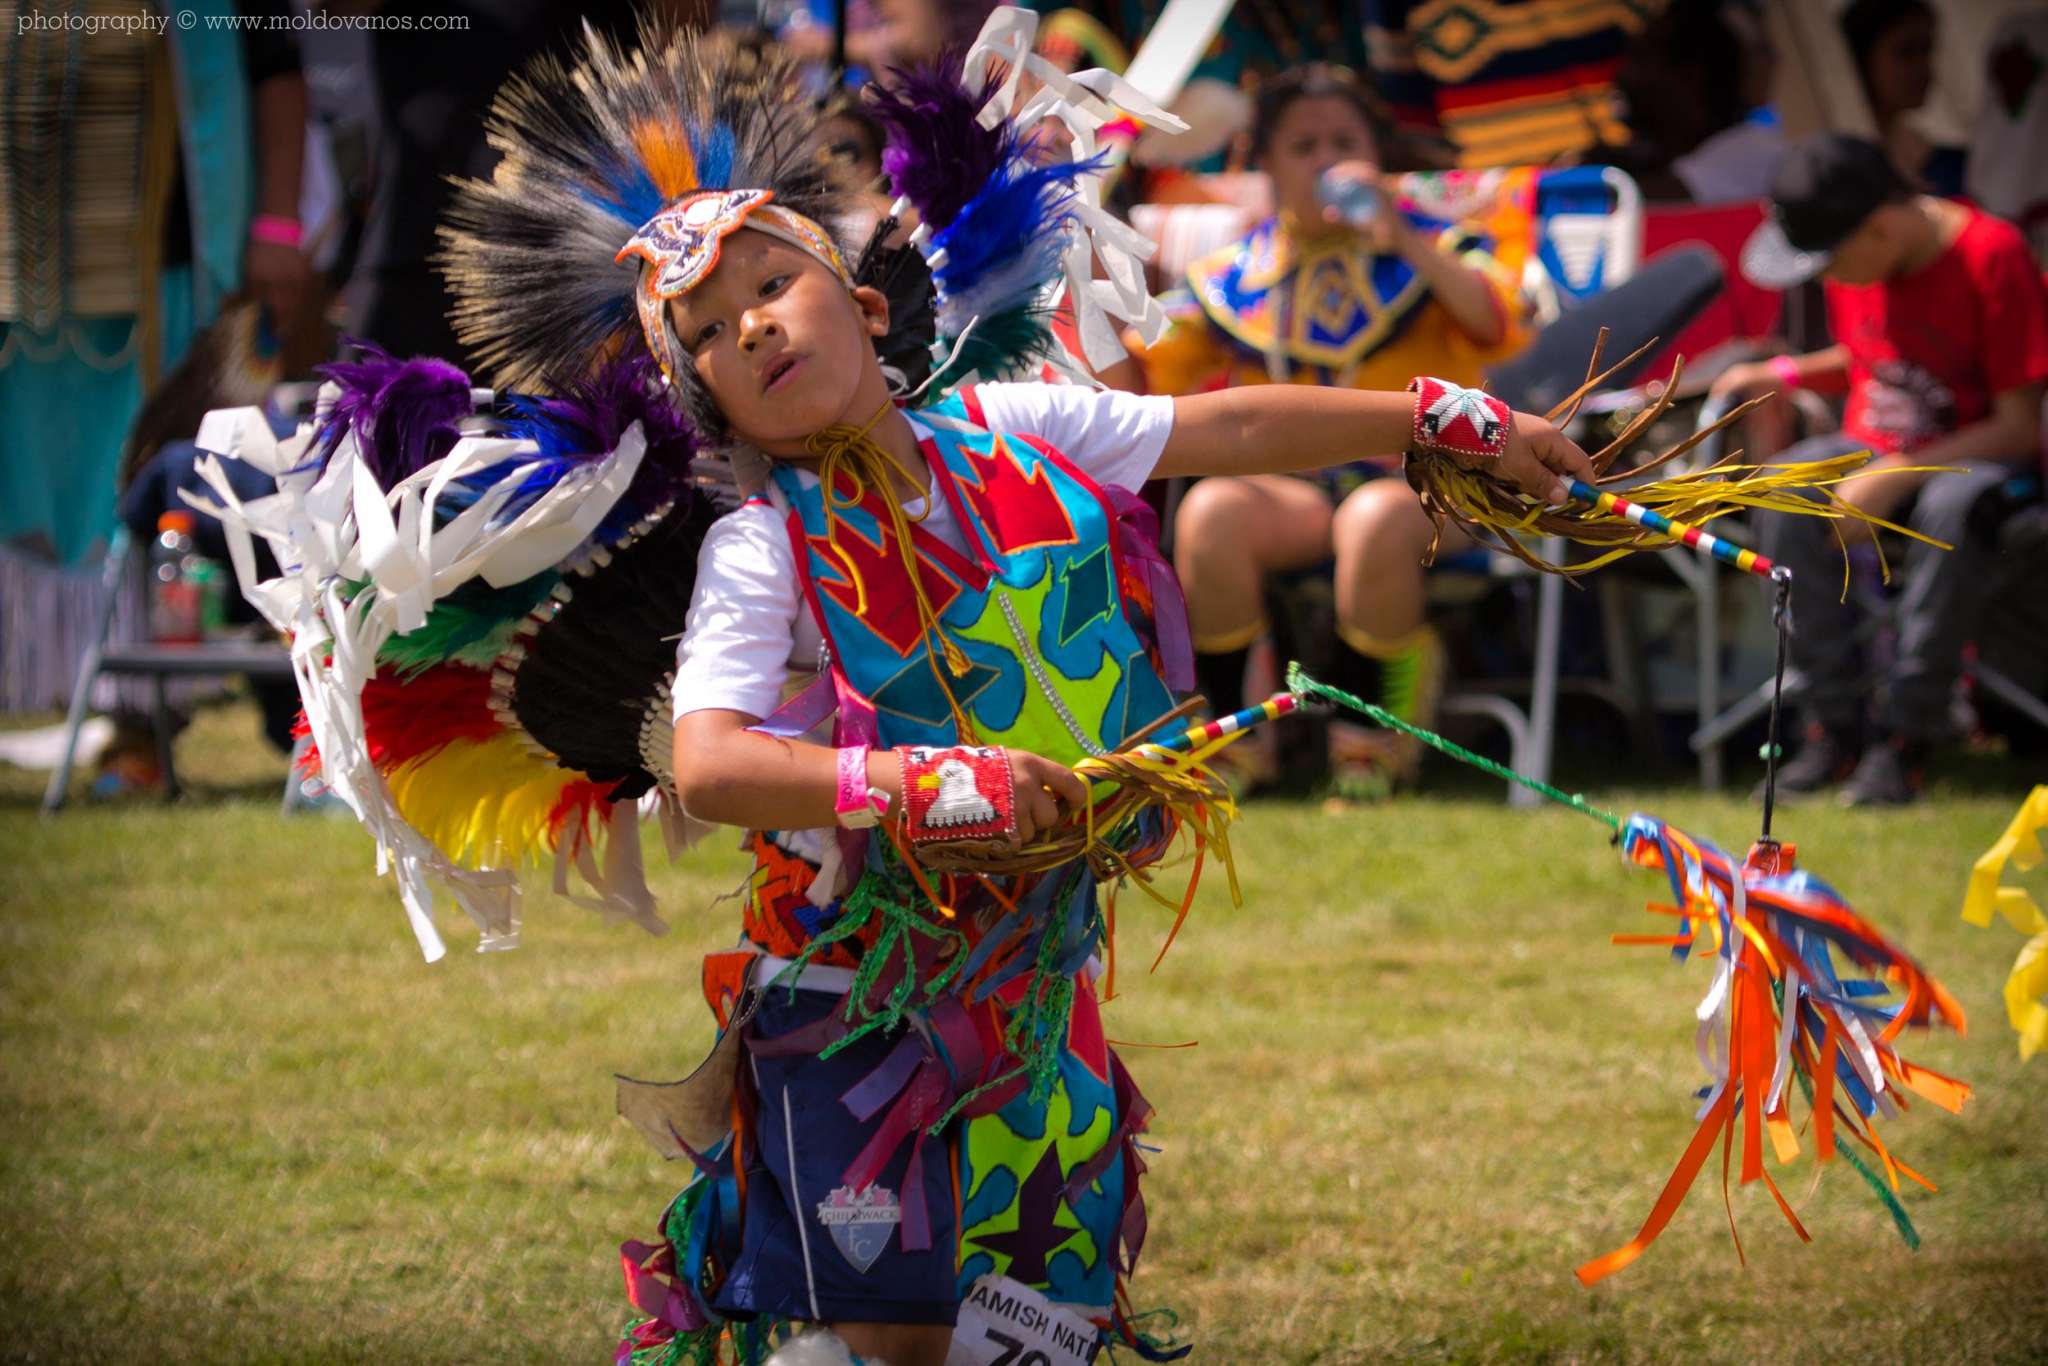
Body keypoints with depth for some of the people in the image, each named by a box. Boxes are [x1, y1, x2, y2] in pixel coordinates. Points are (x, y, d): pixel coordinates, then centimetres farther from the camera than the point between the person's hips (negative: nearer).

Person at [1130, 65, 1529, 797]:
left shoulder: (1427, 250, 9)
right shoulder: (1235, 278, 14)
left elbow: (1498, 328, -12)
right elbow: (1145, 385, 12)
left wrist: (1406, 242, -21)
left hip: (1422, 479, -2)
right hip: (1291, 484, 2)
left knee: (1375, 521, -38)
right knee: (1209, 513, -31)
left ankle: (1371, 741, -19)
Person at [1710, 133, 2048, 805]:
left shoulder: (1991, 256, -19)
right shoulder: (1853, 265, 1)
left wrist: (1897, 477, -25)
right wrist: (1784, 375, 2)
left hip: (1976, 453, -6)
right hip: (1873, 446, 6)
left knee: (1952, 507, -40)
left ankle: (1905, 737, -31)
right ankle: (1836, 722, -23)